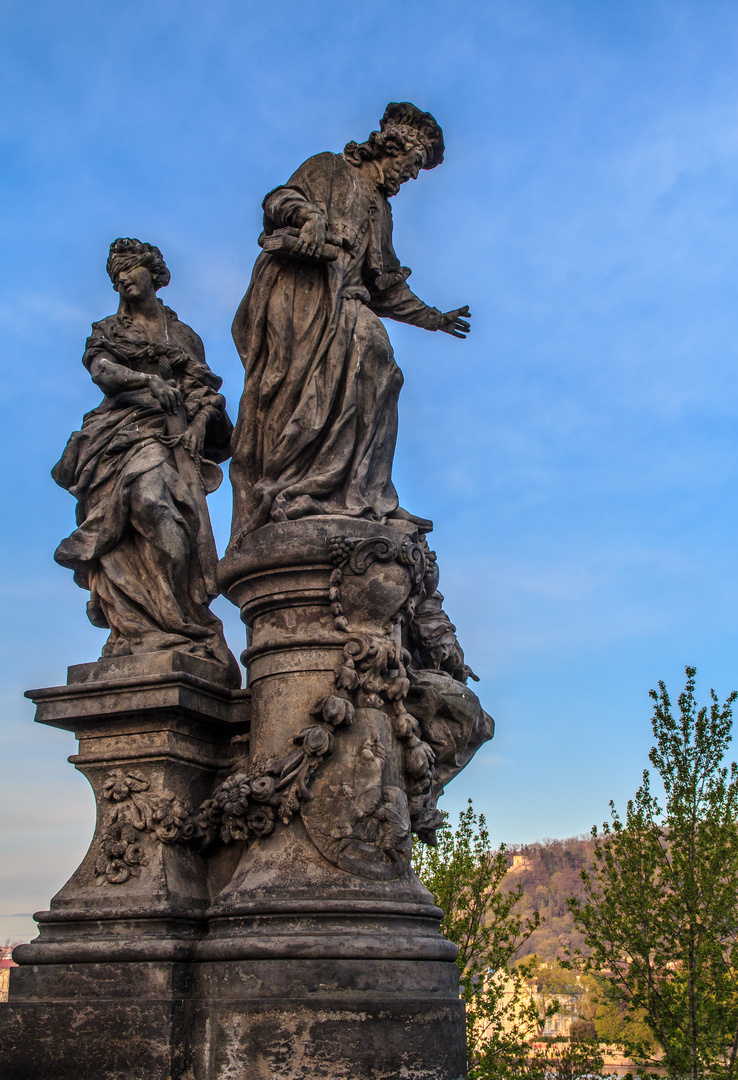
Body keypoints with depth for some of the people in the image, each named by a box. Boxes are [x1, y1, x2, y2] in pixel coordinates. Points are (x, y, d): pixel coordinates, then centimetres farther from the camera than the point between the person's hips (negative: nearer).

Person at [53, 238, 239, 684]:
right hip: (122, 429, 0)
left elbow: (207, 392, 15)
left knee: (153, 499, -28)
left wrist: (200, 420, -6)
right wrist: (149, 380, -15)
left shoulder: (183, 335, 24)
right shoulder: (107, 331, 22)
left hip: (172, 434, 0)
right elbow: (101, 369, 2)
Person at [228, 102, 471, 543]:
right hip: (299, 289, -7)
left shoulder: (380, 211, 35)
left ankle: (360, 494, -27)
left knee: (372, 369, -18)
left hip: (342, 305, 7)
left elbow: (387, 287, 37)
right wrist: (308, 214, -22)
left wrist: (433, 318, 41)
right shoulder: (329, 169, 17)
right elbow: (281, 200, 0)